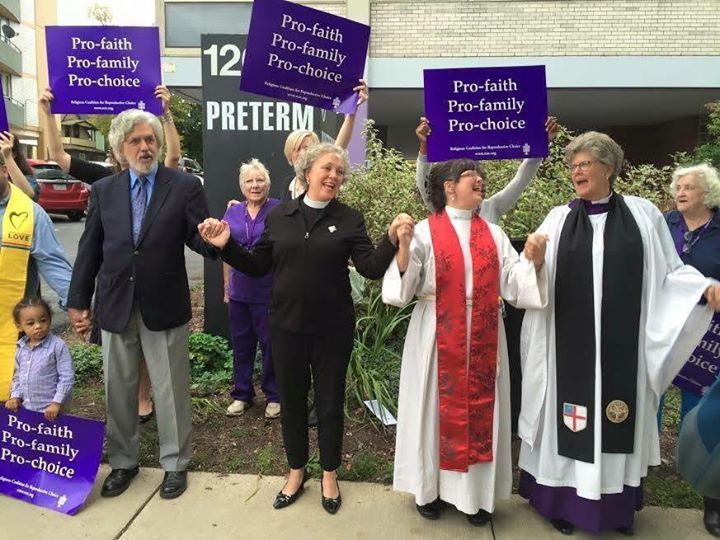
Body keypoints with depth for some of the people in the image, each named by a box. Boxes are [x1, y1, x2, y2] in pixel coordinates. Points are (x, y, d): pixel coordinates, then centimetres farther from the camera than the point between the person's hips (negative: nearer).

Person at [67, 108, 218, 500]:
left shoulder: (185, 186, -4)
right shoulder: (103, 190, 6)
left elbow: (198, 240, -8)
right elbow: (89, 249, 7)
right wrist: (78, 300, 6)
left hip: (164, 306, -3)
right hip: (114, 306, 4)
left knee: (170, 390, 9)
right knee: (118, 389, 16)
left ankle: (174, 464, 28)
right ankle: (123, 461, 36)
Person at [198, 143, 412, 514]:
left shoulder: (349, 219, -3)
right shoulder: (278, 216, 2)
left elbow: (371, 268, -12)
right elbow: (258, 267, 5)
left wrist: (392, 237, -27)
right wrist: (226, 245, -8)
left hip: (333, 329, -1)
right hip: (286, 326, 2)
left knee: (330, 402, 12)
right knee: (291, 401, 16)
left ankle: (329, 476, 35)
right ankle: (296, 472, 39)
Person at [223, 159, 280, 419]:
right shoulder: (232, 213, 7)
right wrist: (226, 287, 12)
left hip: (269, 291, -4)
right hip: (239, 291, 4)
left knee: (271, 344, 6)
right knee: (241, 344, 14)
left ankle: (273, 396, 23)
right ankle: (241, 394, 30)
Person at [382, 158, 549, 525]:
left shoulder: (494, 233, 8)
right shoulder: (425, 232, -4)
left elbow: (513, 284, 2)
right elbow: (405, 286, -10)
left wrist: (533, 261, -16)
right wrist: (403, 249, -25)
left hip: (482, 339, 3)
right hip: (438, 338, -3)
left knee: (480, 407, 9)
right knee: (438, 407, 6)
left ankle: (477, 492, 25)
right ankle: (430, 488, 25)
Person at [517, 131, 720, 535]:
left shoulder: (643, 214, 3)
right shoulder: (559, 218, 4)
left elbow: (670, 272, 4)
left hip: (622, 345, 0)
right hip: (570, 345, 0)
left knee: (617, 421, 11)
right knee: (571, 421, 7)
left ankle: (617, 504, 29)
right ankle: (564, 499, 22)